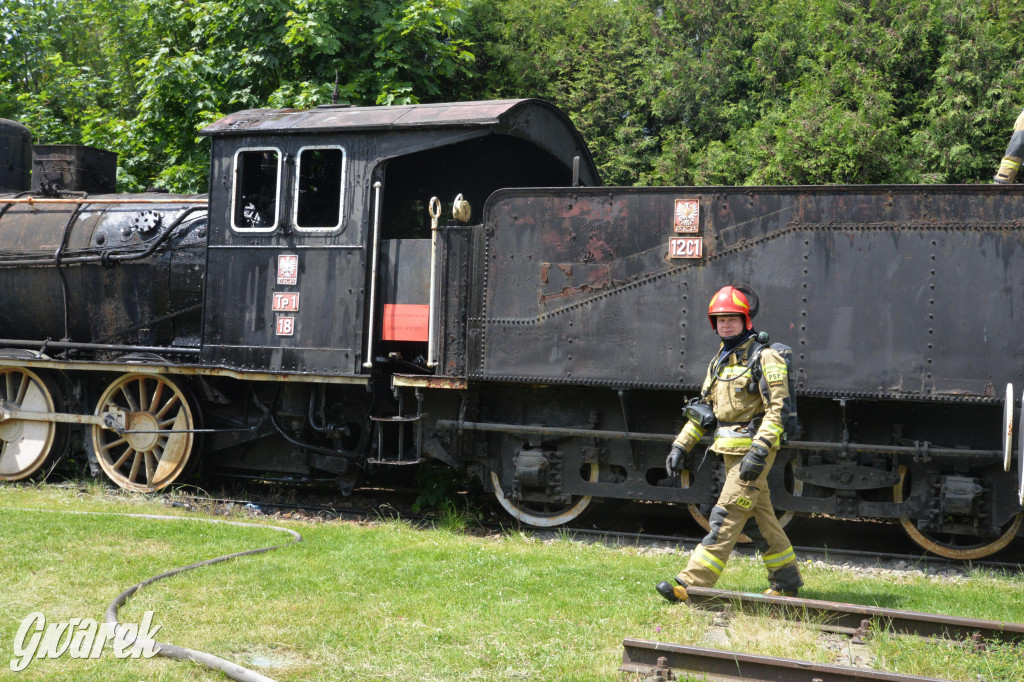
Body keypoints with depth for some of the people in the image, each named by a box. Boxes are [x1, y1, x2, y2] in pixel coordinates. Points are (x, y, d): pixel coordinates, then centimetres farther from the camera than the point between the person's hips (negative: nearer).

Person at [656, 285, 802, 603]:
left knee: (726, 517, -11)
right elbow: (703, 409, 19)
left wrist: (759, 451, -26)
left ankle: (692, 584, -16)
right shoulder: (719, 361, 14)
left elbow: (776, 409, -17)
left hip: (753, 449, -8)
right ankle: (786, 582, 25)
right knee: (758, 519, 14)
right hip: (730, 451, 8)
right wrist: (681, 445, 13)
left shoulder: (764, 359, -10)